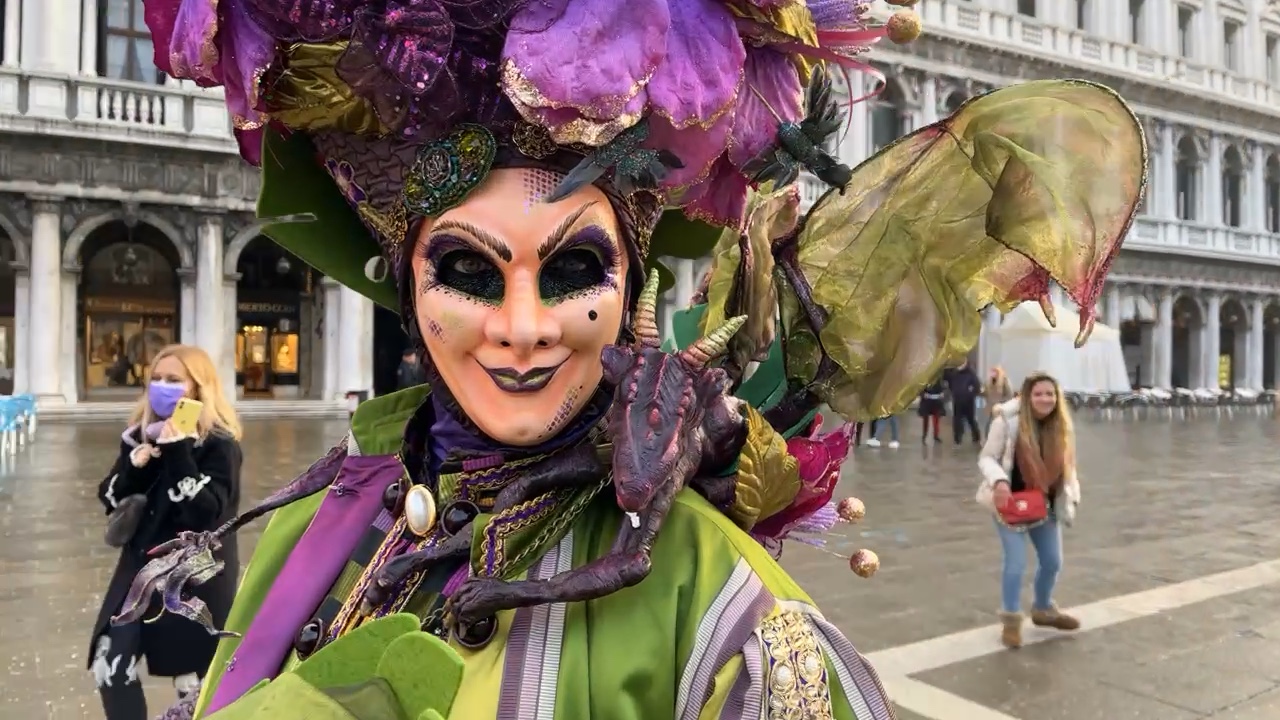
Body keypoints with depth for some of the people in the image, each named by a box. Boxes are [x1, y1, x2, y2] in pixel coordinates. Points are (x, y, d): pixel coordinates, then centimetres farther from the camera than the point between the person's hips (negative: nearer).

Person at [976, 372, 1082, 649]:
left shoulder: (1062, 427, -5)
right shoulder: (1008, 422, -21)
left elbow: (1067, 467, 6)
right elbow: (987, 458, -15)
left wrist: (1070, 498, -5)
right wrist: (998, 481, -32)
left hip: (1044, 505, 6)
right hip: (1011, 503, -5)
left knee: (1052, 562, 16)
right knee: (1016, 562, -10)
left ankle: (1043, 609, 43)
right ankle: (1011, 620, 12)